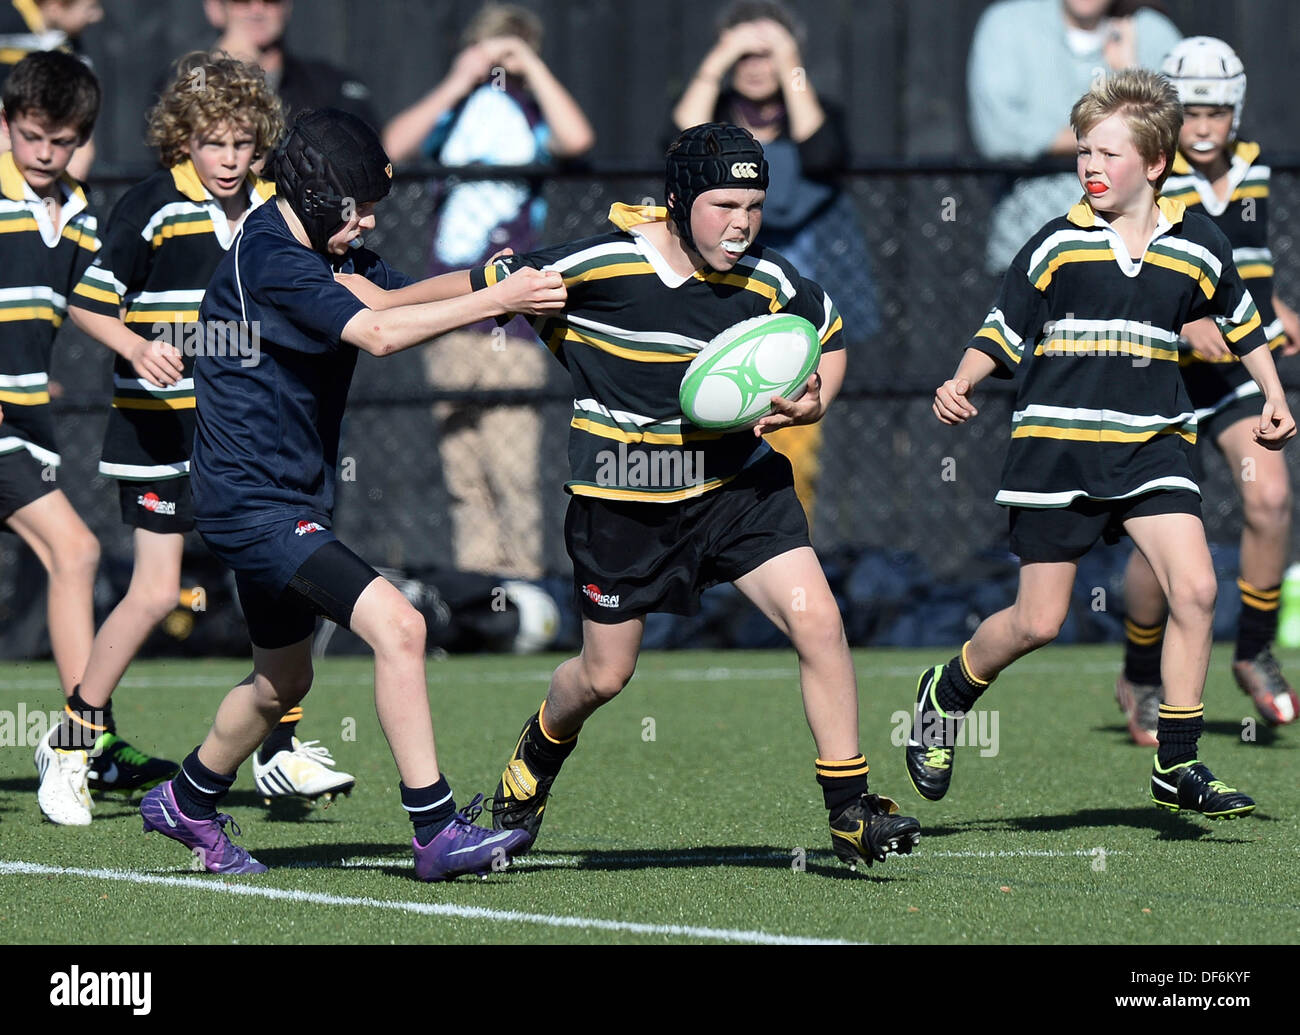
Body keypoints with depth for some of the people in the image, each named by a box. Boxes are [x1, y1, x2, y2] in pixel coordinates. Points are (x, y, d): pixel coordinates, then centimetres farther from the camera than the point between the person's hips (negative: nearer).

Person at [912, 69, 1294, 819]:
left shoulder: (1198, 247, 3)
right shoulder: (1057, 246, -3)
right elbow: (1003, 335, 3)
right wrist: (960, 385, -13)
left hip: (1151, 442, 2)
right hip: (1057, 445, -2)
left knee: (1196, 589, -15)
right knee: (1038, 623, -1)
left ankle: (1179, 767, -4)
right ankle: (945, 697, 29)